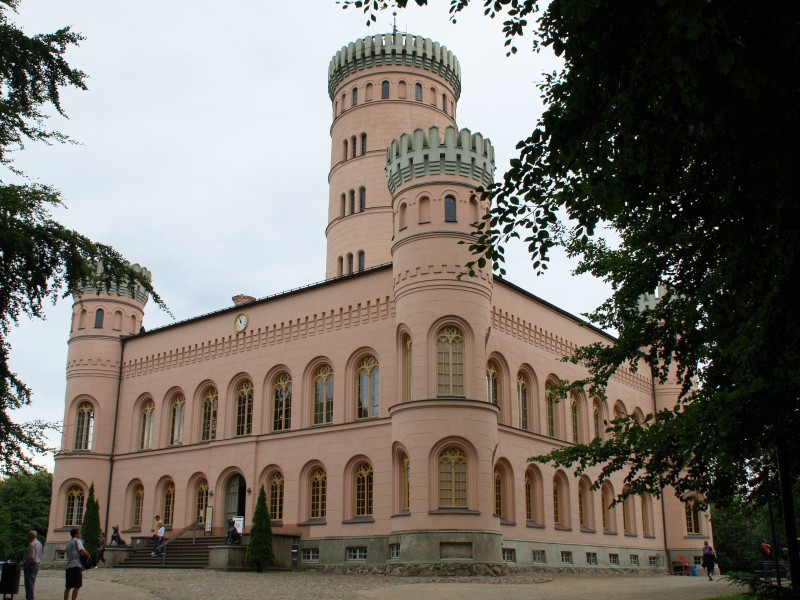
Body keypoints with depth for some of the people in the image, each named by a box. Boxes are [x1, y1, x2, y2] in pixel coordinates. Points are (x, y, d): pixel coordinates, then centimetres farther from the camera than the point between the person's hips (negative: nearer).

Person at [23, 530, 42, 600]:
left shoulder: (32, 544, -19)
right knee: (32, 583, 17)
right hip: (37, 564, 10)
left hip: (30, 565, -10)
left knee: (29, 584, -7)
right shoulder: (39, 543, 14)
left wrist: (26, 564, -17)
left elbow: (31, 557, -24)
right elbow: (39, 556, 19)